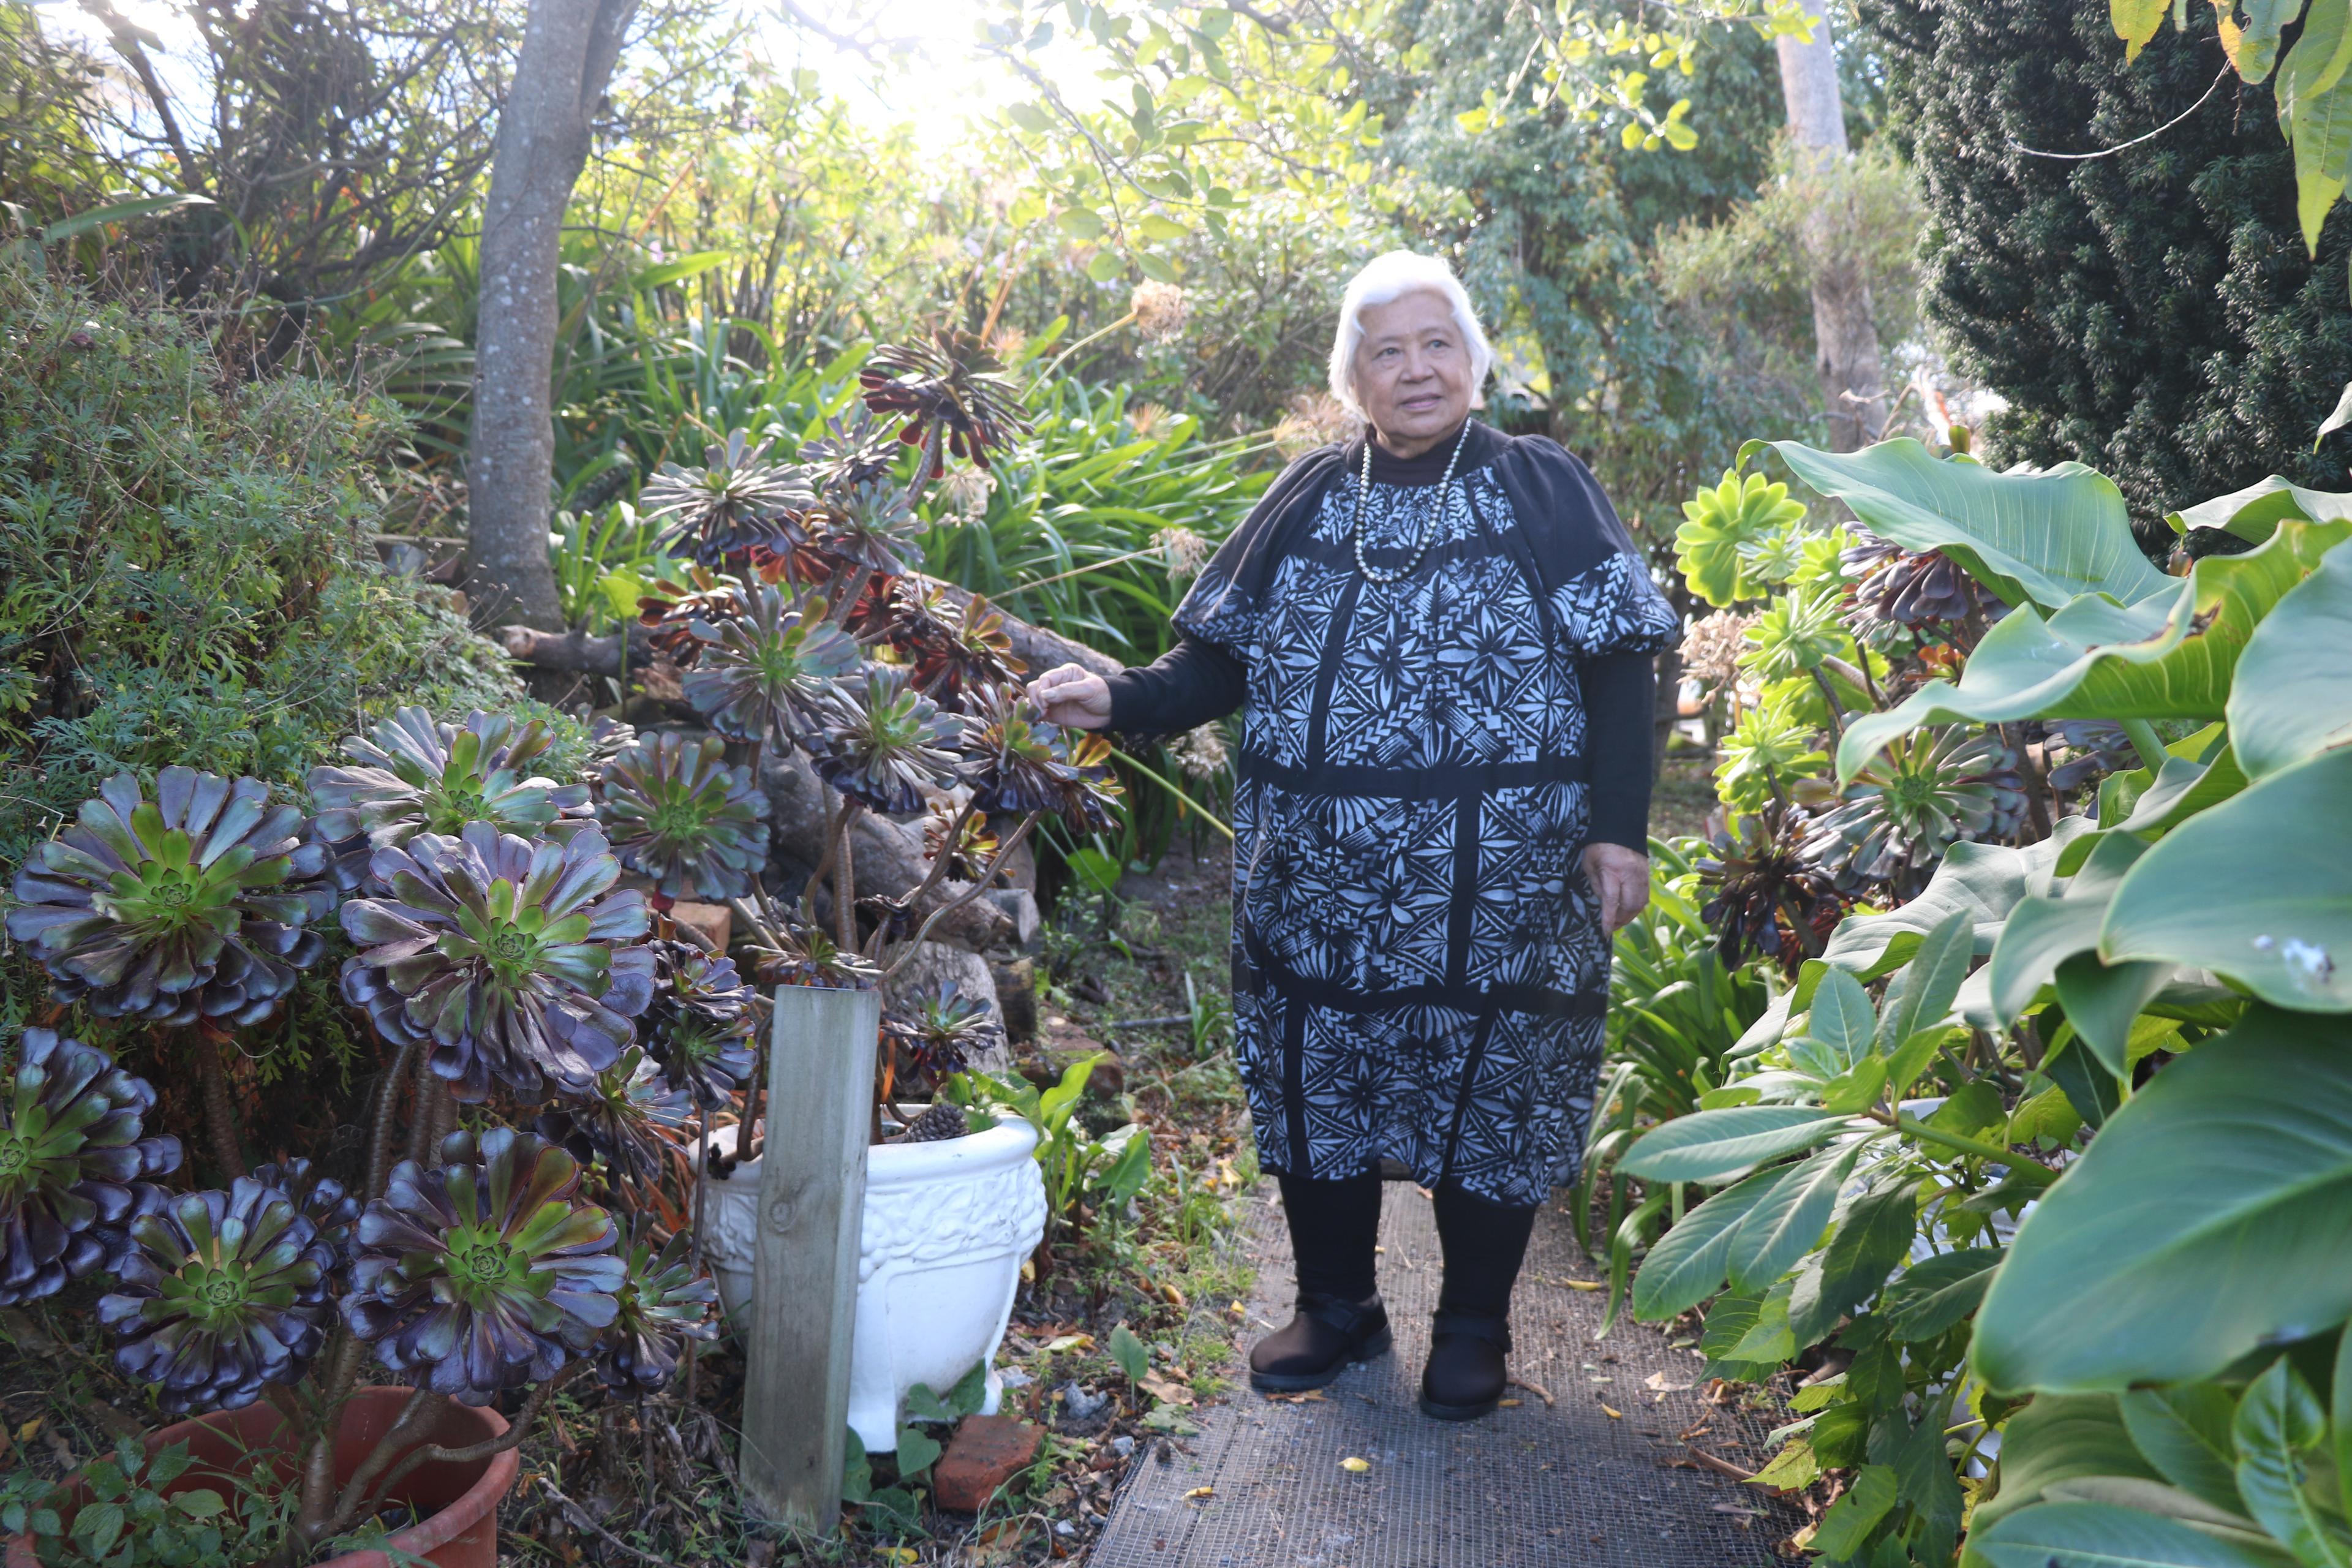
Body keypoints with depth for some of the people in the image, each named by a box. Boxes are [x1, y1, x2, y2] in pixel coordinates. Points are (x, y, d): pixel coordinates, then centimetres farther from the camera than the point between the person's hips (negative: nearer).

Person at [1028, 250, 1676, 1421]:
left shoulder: (1541, 491, 2)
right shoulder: (1308, 500, 12)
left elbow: (1617, 667, -2)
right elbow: (1223, 662, 11)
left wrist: (1618, 826, -10)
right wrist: (1119, 700, -6)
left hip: (1494, 883, -3)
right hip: (1317, 883, 3)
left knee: (1484, 1092, 5)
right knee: (1318, 1081, 10)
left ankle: (1472, 1328, 25)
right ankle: (1335, 1305, 30)